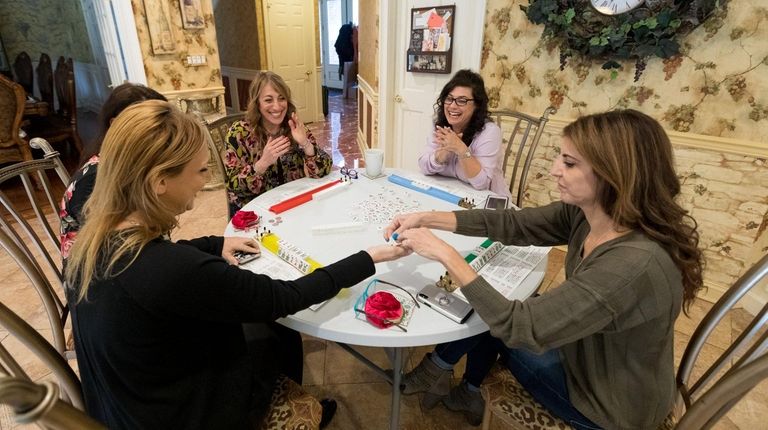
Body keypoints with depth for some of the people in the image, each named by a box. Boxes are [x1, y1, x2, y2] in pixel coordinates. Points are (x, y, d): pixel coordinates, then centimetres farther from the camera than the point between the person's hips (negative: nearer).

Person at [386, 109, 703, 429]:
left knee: (496, 320, -3)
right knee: (491, 307, 8)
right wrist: (426, 219, -15)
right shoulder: (584, 213, -16)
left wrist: (446, 254, -32)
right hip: (587, 350, 6)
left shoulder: (635, 264, -39)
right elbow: (512, 224, -8)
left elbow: (520, 325, -37)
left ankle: (437, 369, 28)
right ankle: (469, 393, 31)